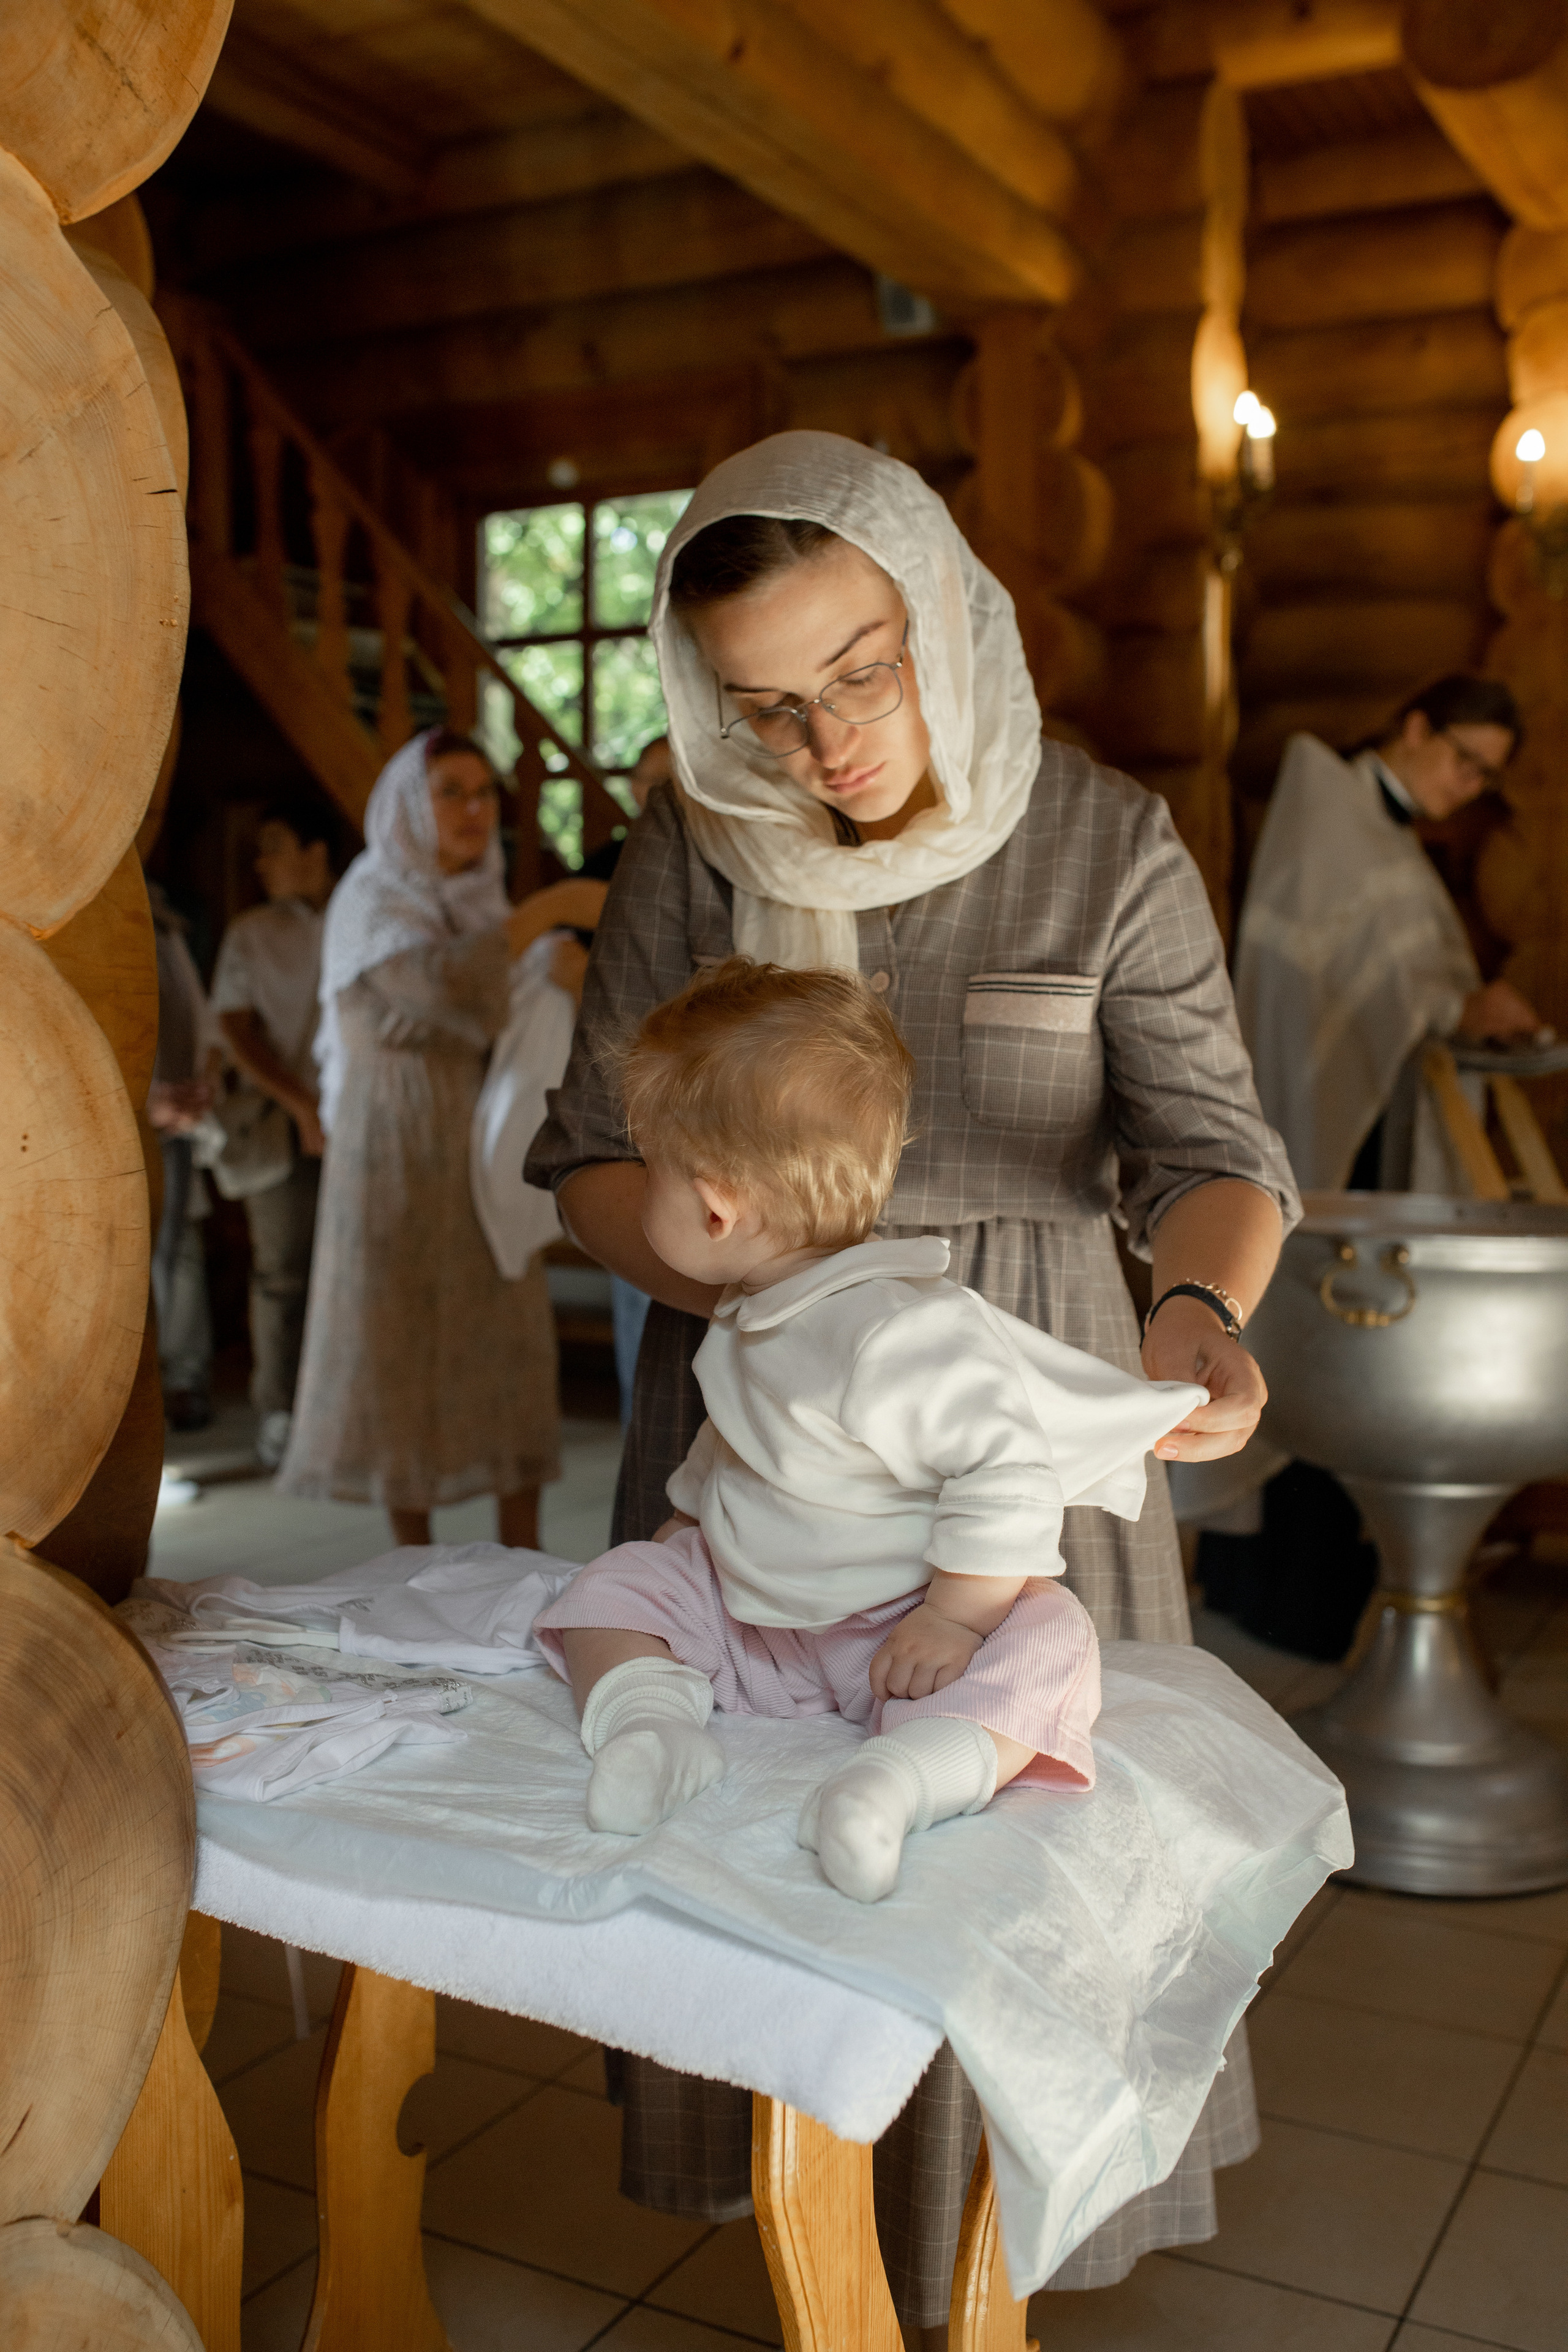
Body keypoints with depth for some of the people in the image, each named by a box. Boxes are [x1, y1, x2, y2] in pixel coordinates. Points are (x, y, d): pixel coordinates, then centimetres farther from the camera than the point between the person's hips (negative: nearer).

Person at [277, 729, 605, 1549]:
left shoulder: (481, 903, 13)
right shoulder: (371, 897, -8)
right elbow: (438, 984, -27)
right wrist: (552, 906, -24)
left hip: (485, 1150, 6)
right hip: (397, 1150, -6)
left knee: (511, 1344, 3)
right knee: (402, 1342, -1)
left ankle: (523, 1558, 8)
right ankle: (416, 1557, 9)